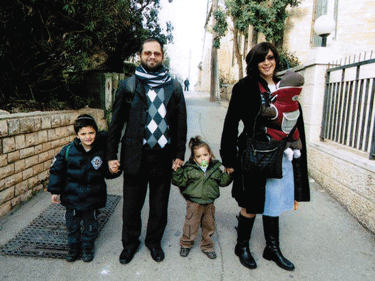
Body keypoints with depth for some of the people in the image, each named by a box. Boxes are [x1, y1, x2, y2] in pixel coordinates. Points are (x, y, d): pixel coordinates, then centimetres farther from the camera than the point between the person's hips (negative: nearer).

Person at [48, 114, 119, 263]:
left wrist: (113, 170, -24)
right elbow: (57, 170, 0)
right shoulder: (68, 150, -10)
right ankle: (74, 246, 41)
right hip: (72, 196, 1)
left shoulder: (102, 151, -11)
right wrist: (55, 191, 2)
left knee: (91, 224, 16)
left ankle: (88, 246, 39)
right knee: (72, 224, 17)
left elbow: (107, 173, -1)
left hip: (92, 198, -1)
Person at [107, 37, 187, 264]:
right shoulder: (128, 86, 2)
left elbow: (181, 123, 7)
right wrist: (112, 155, 0)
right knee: (132, 204, 12)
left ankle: (154, 241, 38)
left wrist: (179, 154, 4)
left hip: (163, 156, 1)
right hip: (135, 155, -1)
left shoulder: (174, 87, 5)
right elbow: (116, 122, 3)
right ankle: (130, 242, 36)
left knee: (160, 204, 15)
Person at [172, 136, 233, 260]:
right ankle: (186, 244, 33)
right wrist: (177, 172, -24)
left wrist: (230, 174, -5)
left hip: (209, 203, 3)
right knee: (191, 225, 8)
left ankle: (207, 246, 37)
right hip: (194, 203, -3)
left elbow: (223, 181, 9)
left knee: (209, 225, 16)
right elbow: (180, 182, -11)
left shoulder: (215, 169, 1)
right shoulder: (189, 169, -9)